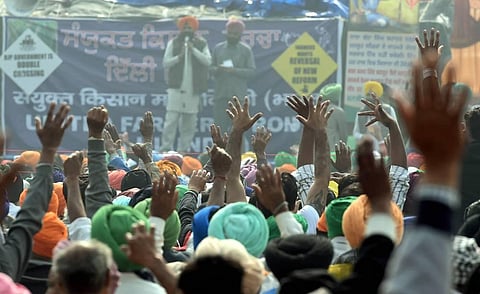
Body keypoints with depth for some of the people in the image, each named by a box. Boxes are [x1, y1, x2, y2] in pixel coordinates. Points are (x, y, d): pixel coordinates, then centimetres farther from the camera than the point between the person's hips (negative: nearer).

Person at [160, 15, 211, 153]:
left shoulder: (201, 44, 10)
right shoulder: (173, 43, 8)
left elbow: (208, 61, -2)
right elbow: (165, 63, 4)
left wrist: (193, 50, -11)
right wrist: (179, 57, -12)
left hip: (193, 89, 2)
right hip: (176, 87, -2)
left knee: (189, 122, 3)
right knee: (171, 119, -10)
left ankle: (183, 149, 9)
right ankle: (166, 148, -9)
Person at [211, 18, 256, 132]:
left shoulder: (246, 50, 4)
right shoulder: (218, 48, 11)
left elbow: (251, 71, -2)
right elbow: (211, 67, 10)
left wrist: (234, 70, -17)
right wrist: (217, 69, -14)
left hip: (238, 95, -2)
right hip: (221, 93, 2)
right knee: (219, 123, 0)